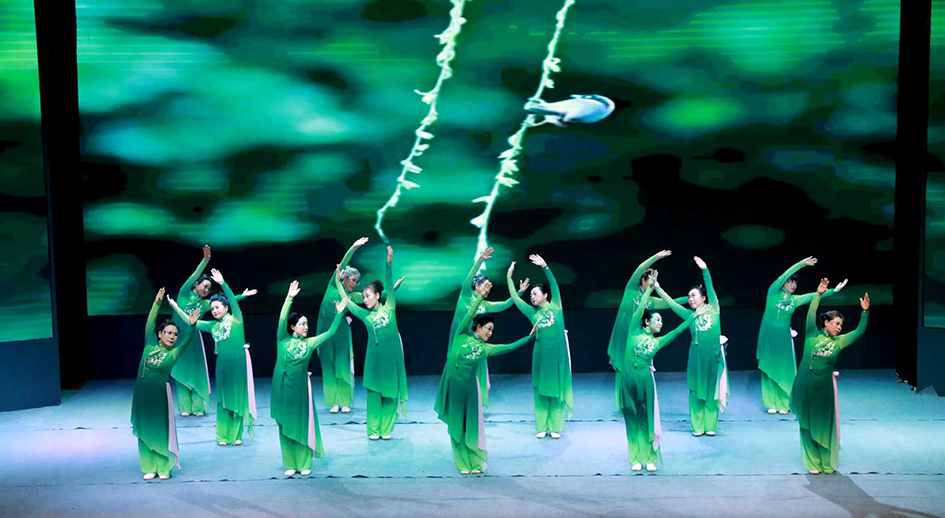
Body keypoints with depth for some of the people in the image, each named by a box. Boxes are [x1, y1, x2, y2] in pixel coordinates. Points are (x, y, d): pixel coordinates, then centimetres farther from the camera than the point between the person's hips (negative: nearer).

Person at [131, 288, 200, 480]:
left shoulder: (174, 353, 0)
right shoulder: (150, 345, 4)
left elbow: (186, 340, -15)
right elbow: (150, 323, 1)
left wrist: (191, 325, -30)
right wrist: (157, 302, -5)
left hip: (160, 394, -2)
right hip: (142, 392, 2)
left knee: (162, 430, -1)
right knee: (144, 430, 6)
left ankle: (165, 468, 10)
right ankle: (150, 467, 15)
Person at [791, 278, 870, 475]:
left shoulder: (839, 341, 7)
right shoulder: (812, 335, 0)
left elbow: (859, 332, 1)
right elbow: (811, 315, -11)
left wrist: (865, 312, -10)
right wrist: (818, 294, -19)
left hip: (824, 388, 2)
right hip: (806, 386, -2)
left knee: (826, 426, 6)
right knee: (808, 425, 6)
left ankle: (827, 464, 19)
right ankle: (813, 464, 16)